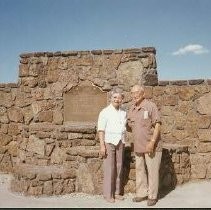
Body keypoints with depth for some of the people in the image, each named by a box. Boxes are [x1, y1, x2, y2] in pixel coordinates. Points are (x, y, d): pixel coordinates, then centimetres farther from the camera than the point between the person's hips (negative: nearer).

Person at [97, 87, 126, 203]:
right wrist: (102, 146, -16)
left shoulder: (123, 112, 9)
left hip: (120, 143, 5)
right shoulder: (105, 112, -7)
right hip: (109, 142, -5)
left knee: (119, 167, 8)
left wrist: (123, 143, 8)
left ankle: (117, 192, 19)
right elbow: (101, 130, -10)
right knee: (109, 168, -3)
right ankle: (108, 194, 6)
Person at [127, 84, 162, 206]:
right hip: (138, 146, 6)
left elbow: (157, 125, -15)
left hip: (151, 146, -6)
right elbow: (129, 125, 21)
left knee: (152, 171, 2)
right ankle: (141, 193, 24)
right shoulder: (132, 109, 8)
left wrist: (152, 142, -21)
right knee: (140, 170, 12)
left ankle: (153, 196, 14)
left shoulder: (150, 106, -11)